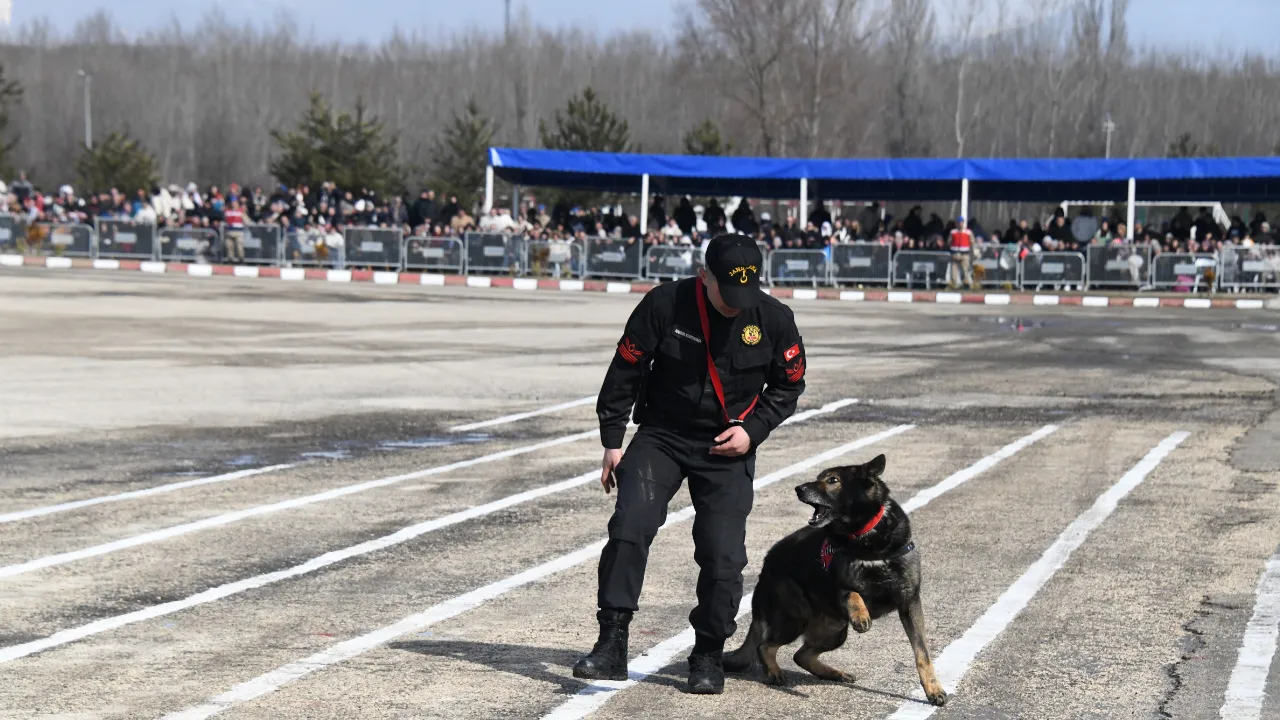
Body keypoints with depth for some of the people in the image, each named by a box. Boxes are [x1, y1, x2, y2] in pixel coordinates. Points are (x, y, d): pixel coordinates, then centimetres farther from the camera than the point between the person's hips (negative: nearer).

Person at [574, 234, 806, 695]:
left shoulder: (774, 320, -8)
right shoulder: (663, 306, -13)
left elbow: (788, 384, 7)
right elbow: (625, 371, -3)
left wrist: (752, 430, -7)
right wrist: (612, 440, -2)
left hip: (727, 450, 1)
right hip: (661, 436, -1)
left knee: (723, 556, -6)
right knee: (629, 528, -18)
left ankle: (708, 656, 14)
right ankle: (611, 645, -15)